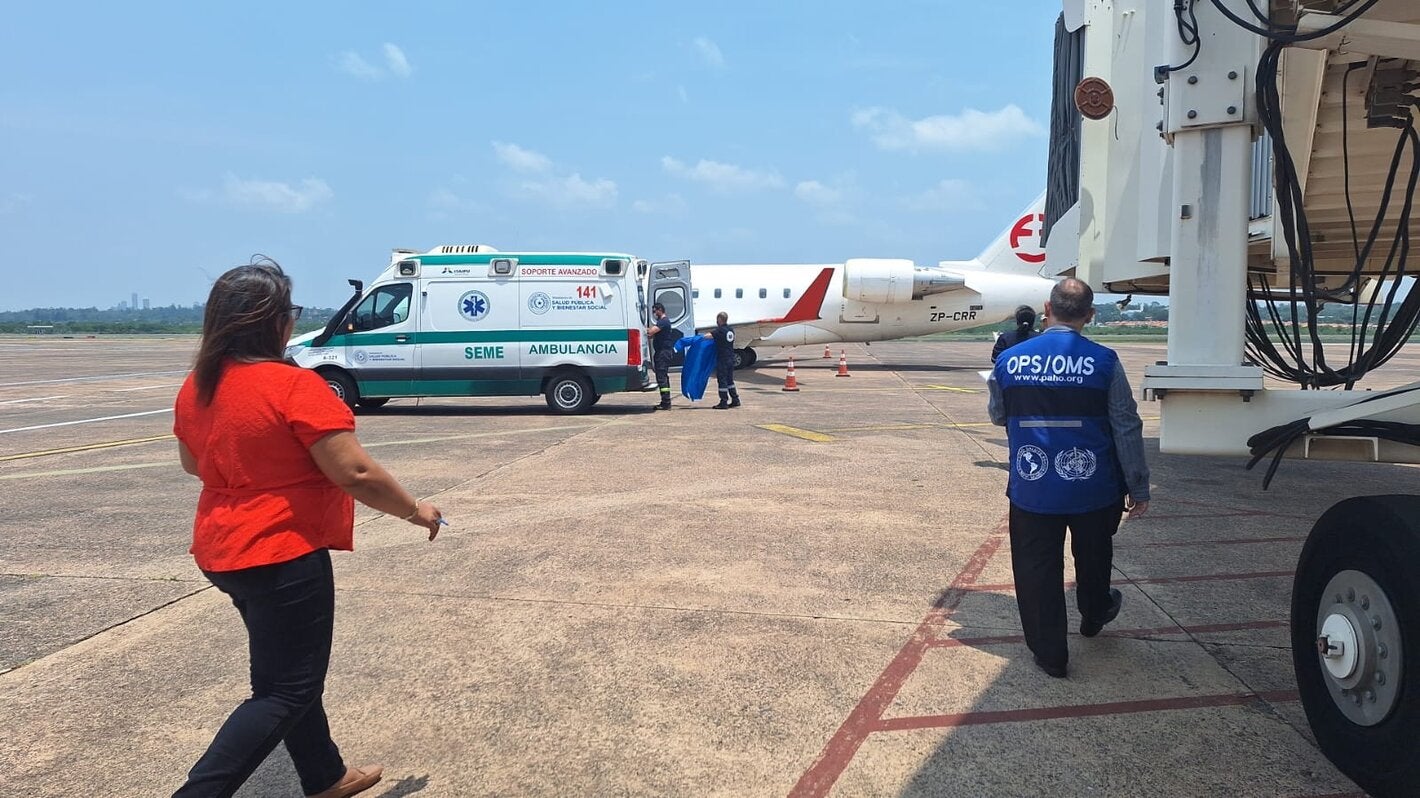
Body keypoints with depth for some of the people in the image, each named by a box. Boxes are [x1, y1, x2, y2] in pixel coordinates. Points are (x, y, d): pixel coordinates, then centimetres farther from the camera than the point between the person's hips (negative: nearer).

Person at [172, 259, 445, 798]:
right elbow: (356, 474, -23)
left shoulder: (197, 387, 3)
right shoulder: (294, 387, -22)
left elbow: (193, 463, 18)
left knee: (289, 671, 22)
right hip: (283, 556, -9)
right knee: (284, 692, 3)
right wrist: (415, 511, -9)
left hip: (222, 549, 9)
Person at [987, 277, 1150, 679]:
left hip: (1031, 491, 0)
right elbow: (1127, 428, -7)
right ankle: (1093, 616, 51)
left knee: (1038, 569, 11)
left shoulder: (1009, 360, -6)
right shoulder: (1103, 361, -11)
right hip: (1093, 490, 1)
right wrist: (1138, 487, 1)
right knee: (1093, 557, 26)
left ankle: (1050, 654, 18)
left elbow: (998, 415, 10)